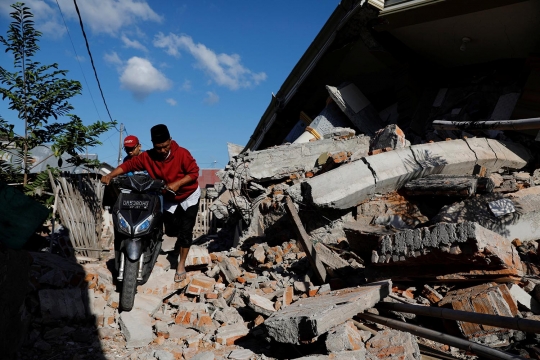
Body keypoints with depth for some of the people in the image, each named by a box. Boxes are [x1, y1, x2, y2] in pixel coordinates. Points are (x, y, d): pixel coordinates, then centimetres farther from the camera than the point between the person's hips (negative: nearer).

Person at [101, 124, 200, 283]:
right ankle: (181, 241, 48)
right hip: (168, 199, 4)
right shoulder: (147, 157, -18)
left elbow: (194, 172, -26)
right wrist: (110, 175, -30)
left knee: (185, 230, -7)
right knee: (171, 229, 11)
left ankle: (181, 264, 5)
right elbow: (128, 165, -16)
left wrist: (177, 183, -38)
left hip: (189, 196, -4)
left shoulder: (182, 153, -27)